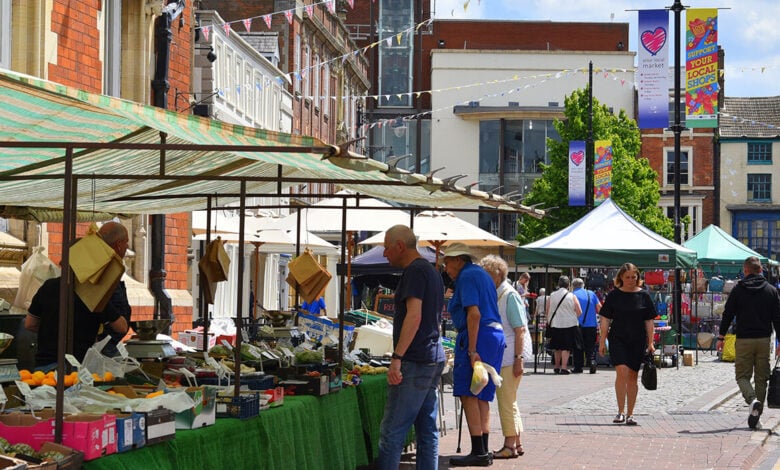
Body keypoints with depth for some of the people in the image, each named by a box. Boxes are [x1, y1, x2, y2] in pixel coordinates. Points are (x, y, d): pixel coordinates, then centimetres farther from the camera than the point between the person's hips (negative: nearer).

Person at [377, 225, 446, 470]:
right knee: (428, 431, 10)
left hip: (415, 363, -10)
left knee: (391, 433, -9)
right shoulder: (432, 271, 19)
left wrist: (397, 357, -26)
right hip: (434, 358, 10)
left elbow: (414, 316, -22)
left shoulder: (414, 271, -11)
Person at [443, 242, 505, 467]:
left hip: (477, 336, -10)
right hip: (495, 333, 10)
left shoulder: (467, 276, -9)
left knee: (468, 395, -9)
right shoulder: (482, 274, 20)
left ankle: (478, 452, -13)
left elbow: (474, 314, -19)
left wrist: (472, 350, -21)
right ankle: (484, 452, 10)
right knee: (482, 396, 10)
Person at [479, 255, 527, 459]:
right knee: (508, 401, 15)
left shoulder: (510, 296, -12)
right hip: (498, 357, 10)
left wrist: (518, 358, -20)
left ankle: (510, 445, 0)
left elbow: (520, 330, -16)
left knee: (507, 401, -6)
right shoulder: (494, 295, 16)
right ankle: (516, 443, 23)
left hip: (509, 357, -10)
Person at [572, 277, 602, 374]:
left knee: (578, 348, 6)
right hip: (592, 324, 2)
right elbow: (599, 307, 7)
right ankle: (592, 362, -15)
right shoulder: (591, 294, 8)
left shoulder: (573, 295, -1)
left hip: (578, 324, -2)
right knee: (590, 346, 5)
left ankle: (578, 367, 6)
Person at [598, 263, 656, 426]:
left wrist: (650, 343, 2)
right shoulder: (614, 295, 2)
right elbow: (605, 319, 4)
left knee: (632, 376, 6)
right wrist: (602, 341, -1)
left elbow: (648, 321, 7)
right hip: (618, 339, -2)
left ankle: (630, 414, 14)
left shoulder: (643, 296, 4)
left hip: (638, 341, 2)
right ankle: (620, 412, -13)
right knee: (621, 371, -17)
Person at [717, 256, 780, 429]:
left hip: (744, 340, -2)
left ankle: (752, 400, -24)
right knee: (761, 378, 9)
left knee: (742, 375, 4)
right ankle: (755, 416, 8)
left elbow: (727, 314, -1)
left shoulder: (738, 290, -1)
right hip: (764, 340, 2)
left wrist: (721, 337, 5)